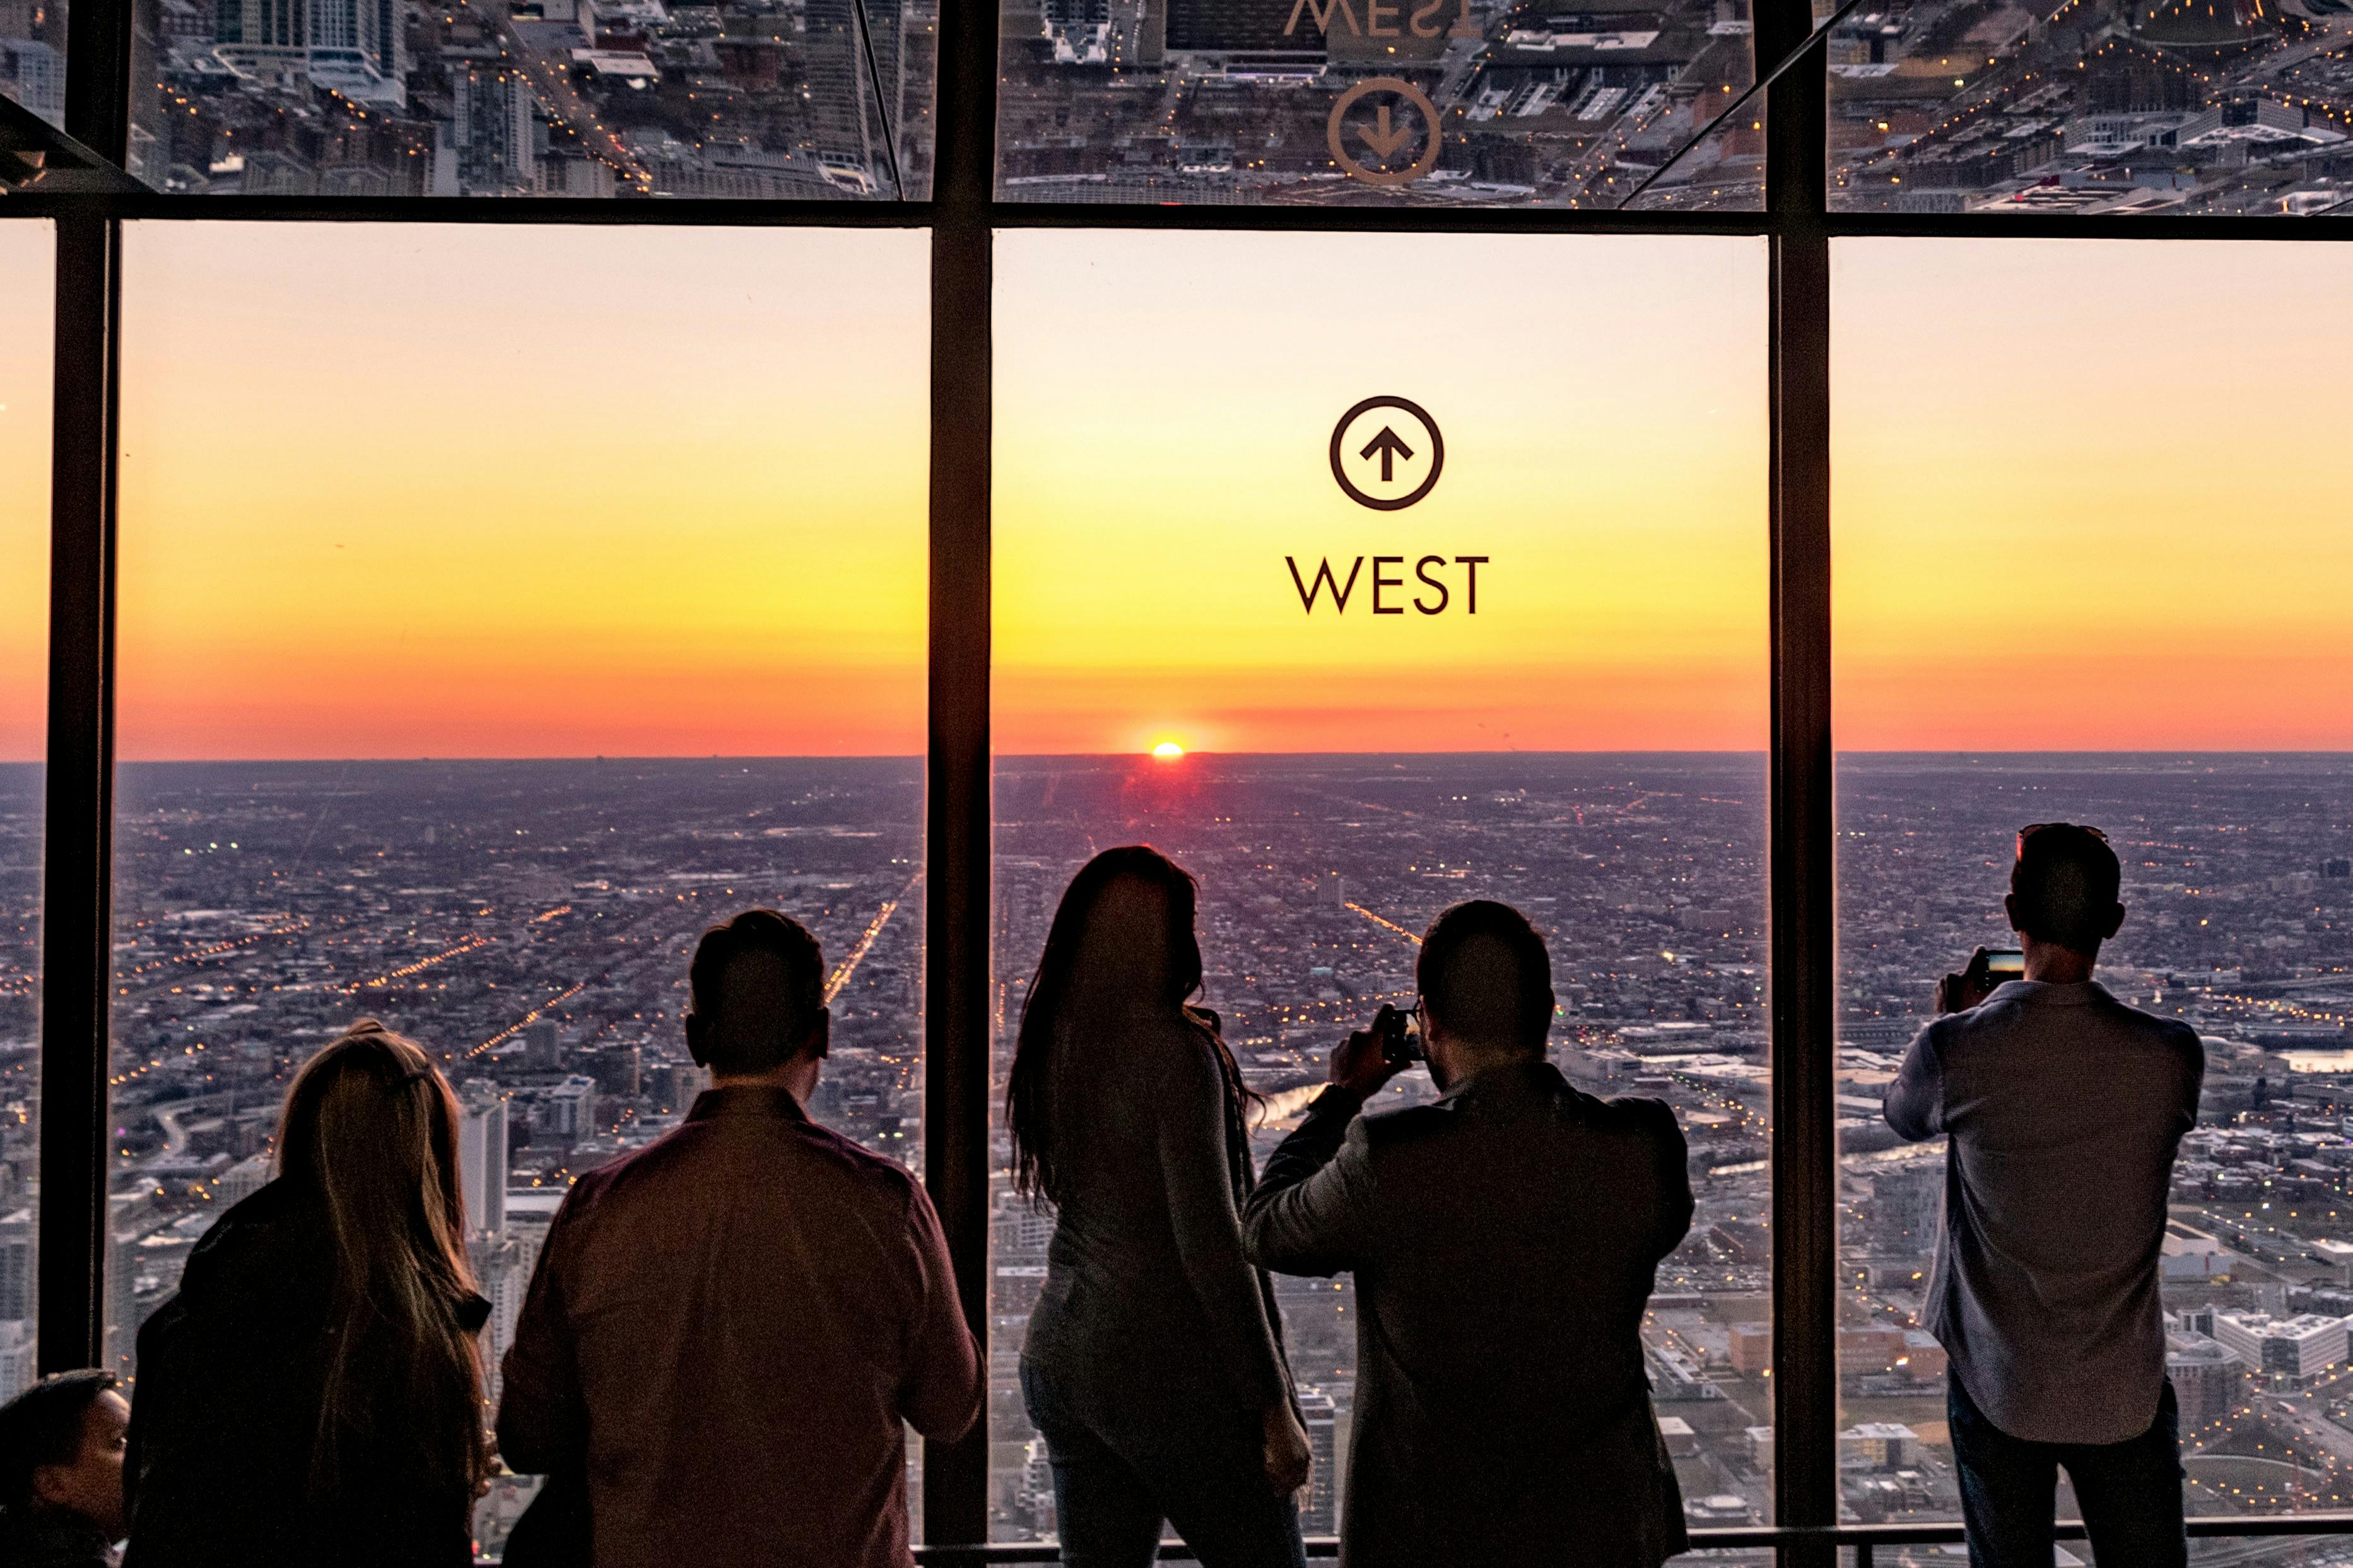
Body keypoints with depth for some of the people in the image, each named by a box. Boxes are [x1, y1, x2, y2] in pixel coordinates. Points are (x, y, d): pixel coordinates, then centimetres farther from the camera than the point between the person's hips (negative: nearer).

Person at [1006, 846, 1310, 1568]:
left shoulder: (1050, 1045, 3)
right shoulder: (1176, 1053, -18)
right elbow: (1213, 1247, -19)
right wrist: (1274, 1408, -12)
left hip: (1059, 1360, 7)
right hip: (1171, 1374, -7)